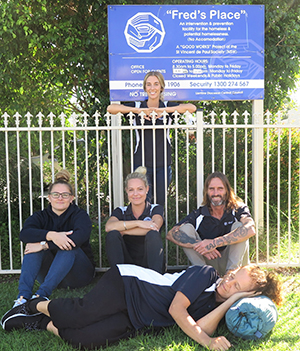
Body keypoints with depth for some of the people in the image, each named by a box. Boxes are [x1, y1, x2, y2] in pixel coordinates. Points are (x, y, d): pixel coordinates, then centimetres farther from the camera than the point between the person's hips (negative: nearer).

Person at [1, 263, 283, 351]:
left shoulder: (218, 307, 4)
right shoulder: (206, 274, -10)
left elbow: (199, 328, -18)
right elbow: (176, 309, -17)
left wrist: (233, 300, -21)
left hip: (133, 323, 4)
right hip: (127, 284, -3)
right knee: (81, 314, -23)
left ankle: (45, 324, 7)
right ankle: (36, 305, 9)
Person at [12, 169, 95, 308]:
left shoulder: (80, 215, -3)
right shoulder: (41, 216, 5)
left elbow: (80, 236, -27)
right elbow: (24, 234, -17)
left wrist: (44, 245, -30)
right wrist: (51, 235, -36)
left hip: (78, 274, -2)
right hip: (49, 272, 2)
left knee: (69, 247, -30)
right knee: (33, 245, -21)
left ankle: (42, 294, -39)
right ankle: (23, 295, -36)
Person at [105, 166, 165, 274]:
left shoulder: (156, 209, 5)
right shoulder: (121, 212, 7)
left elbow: (154, 227, -20)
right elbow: (109, 227, -17)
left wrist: (123, 231, -13)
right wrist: (138, 223, -25)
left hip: (150, 265, -1)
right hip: (128, 265, 2)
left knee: (153, 235, -28)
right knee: (112, 235, -20)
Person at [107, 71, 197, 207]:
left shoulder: (168, 106, 5)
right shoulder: (137, 106, 4)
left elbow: (192, 108, -12)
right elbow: (111, 108, -9)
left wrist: (163, 110, -19)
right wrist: (138, 110, -18)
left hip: (163, 165, 1)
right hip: (142, 164, -1)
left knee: (160, 203, 7)